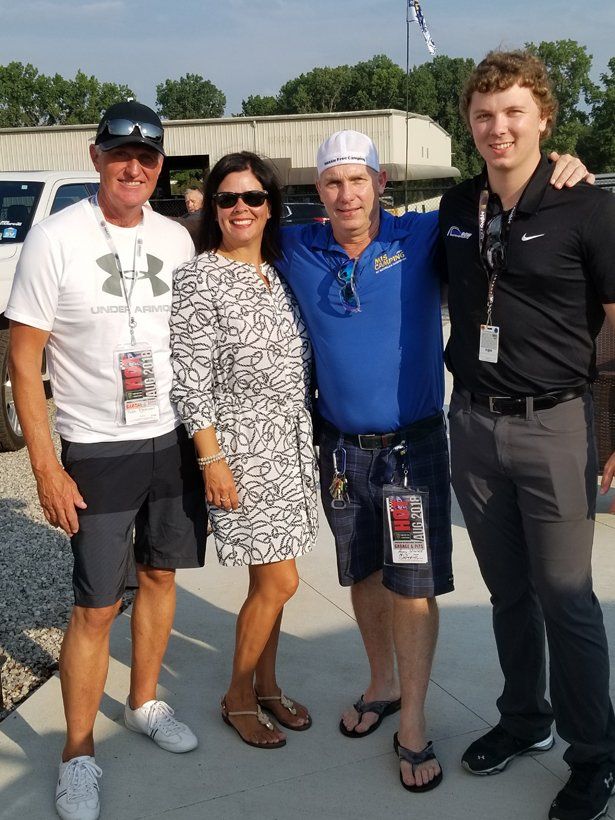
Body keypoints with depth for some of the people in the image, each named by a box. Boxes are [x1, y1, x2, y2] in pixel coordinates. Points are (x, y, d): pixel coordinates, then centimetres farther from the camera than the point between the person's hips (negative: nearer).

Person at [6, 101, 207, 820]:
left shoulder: (176, 240, 4)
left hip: (176, 441, 5)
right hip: (98, 452, -5)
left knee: (159, 574, 16)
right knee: (96, 606, 0)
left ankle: (143, 704, 37)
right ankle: (78, 754, 18)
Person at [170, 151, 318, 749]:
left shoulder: (278, 275, 11)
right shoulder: (200, 278, -9)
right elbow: (191, 379, -13)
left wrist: (304, 438, 15)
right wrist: (212, 458, -17)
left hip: (290, 444, 6)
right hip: (241, 447, -6)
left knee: (269, 580, 14)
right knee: (279, 582, -4)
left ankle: (266, 685, 31)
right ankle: (237, 698, 16)